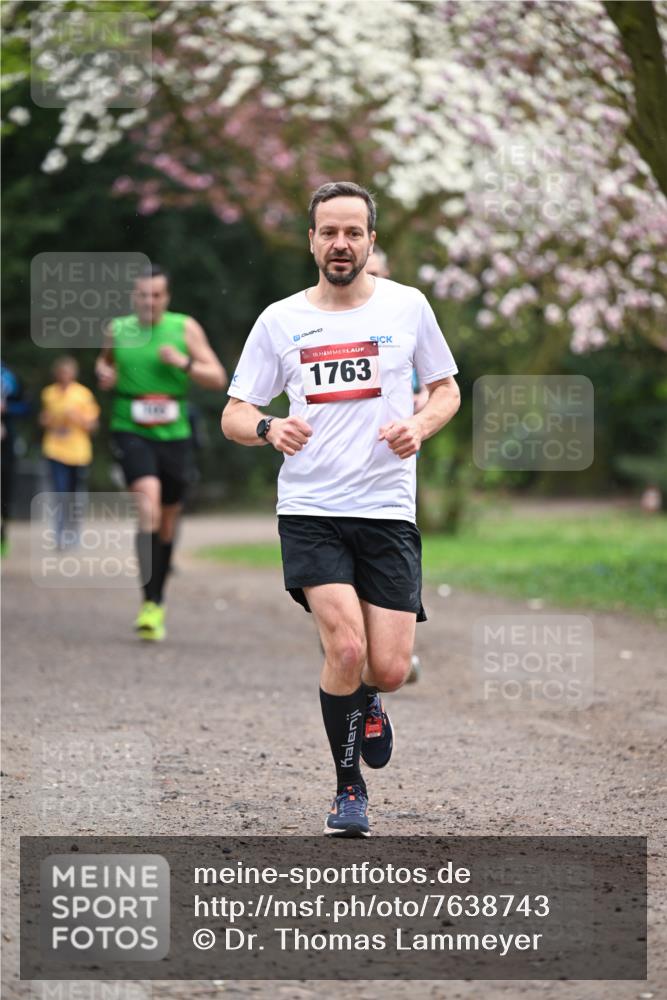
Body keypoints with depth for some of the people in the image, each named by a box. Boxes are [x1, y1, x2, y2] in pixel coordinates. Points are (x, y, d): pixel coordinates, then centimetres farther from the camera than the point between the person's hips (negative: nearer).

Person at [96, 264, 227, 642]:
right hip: (131, 431, -2)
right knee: (148, 501, -25)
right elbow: (105, 360, 26)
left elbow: (218, 378, 0)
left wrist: (184, 363, -16)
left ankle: (158, 602, 30)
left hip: (174, 434, 2)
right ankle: (149, 602, -28)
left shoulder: (185, 328, 2)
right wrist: (104, 373, 3)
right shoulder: (117, 329, 5)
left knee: (168, 520, 11)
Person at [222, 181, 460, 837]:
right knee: (346, 647, -19)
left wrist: (420, 425, -6)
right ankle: (349, 789, 2)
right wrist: (269, 429, -16)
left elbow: (446, 388, 16)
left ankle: (363, 701, 34)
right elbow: (234, 415, 7)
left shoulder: (407, 306, 5)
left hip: (388, 512, 1)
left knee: (389, 670, -6)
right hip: (309, 512, -1)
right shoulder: (279, 320, 4)